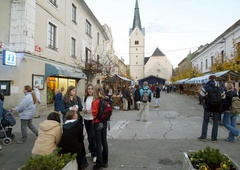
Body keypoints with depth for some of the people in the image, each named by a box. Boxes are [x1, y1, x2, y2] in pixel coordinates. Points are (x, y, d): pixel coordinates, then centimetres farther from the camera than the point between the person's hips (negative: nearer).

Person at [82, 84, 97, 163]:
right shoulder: (84, 98, 7)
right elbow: (83, 108, 10)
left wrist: (93, 110, -26)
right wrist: (85, 110, -10)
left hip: (93, 119, -6)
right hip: (86, 118, 6)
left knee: (93, 136, -7)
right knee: (89, 136, 17)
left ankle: (95, 154, 6)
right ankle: (91, 151, 32)